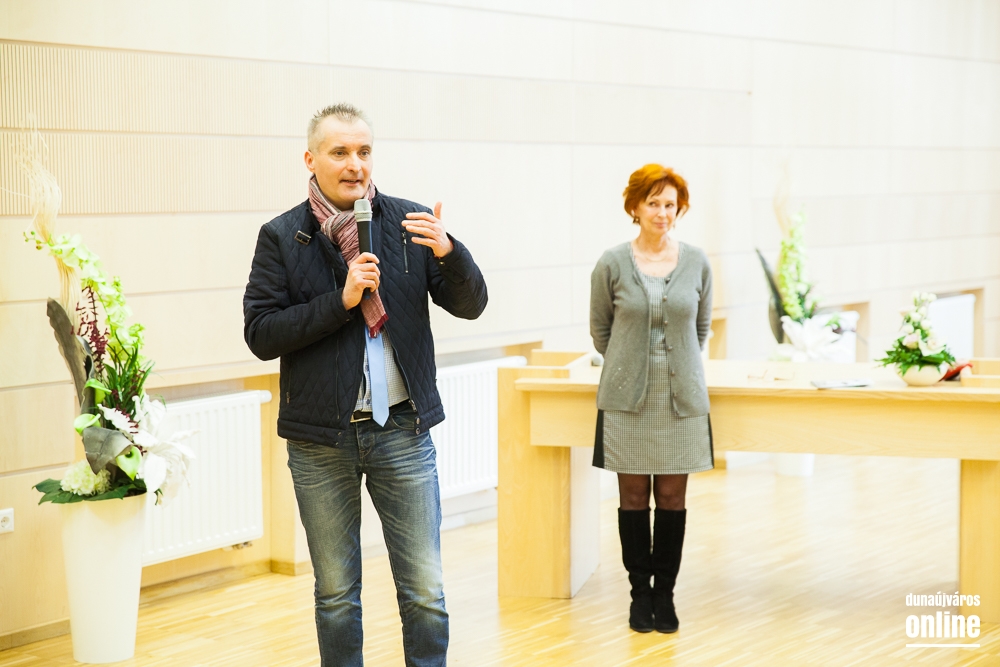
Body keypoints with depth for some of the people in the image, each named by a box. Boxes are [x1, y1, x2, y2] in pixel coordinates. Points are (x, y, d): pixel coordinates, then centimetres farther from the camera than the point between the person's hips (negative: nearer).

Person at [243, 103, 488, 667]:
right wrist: (341, 299, -18)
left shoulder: (410, 223, 1)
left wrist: (448, 251, -19)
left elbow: (470, 305, 1)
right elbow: (261, 334, -8)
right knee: (336, 593, 11)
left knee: (425, 590, 4)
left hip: (403, 430, 1)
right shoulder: (282, 237, -1)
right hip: (321, 439, 0)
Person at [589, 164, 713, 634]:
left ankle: (665, 593, 17)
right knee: (633, 496, 4)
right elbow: (600, 329, 9)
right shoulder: (613, 264, -4)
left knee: (672, 497, 5)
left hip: (681, 397, 1)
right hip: (627, 397, -1)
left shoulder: (696, 264, 1)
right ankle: (640, 592, 17)